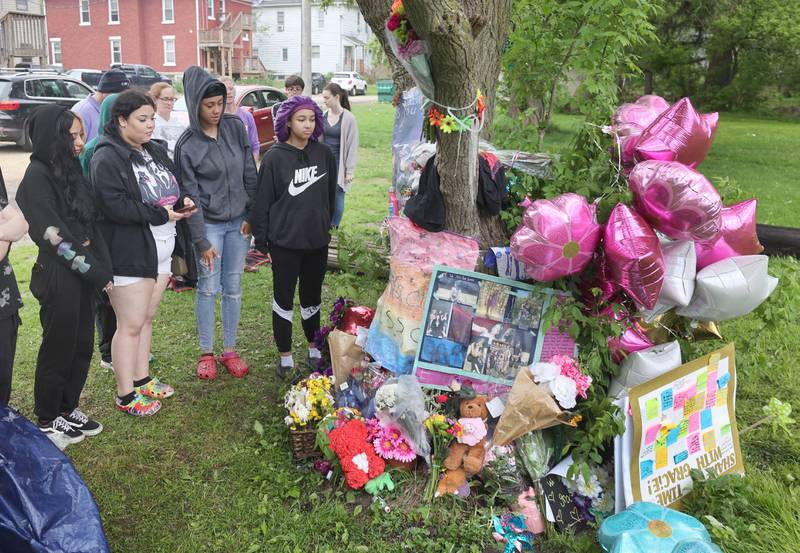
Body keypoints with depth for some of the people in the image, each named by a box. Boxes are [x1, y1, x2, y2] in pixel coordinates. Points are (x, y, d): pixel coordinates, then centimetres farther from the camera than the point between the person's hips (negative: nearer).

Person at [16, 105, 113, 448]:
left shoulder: (70, 169, 8)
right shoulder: (37, 177, -16)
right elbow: (55, 235, -18)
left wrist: (103, 268, 1)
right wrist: (96, 272, -13)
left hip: (85, 273, 7)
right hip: (58, 277, -7)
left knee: (82, 346, 15)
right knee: (59, 349, 6)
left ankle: (67, 410, 32)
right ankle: (47, 420, 24)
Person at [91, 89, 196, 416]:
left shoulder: (156, 151, 12)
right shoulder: (108, 158, -15)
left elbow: (174, 187, 22)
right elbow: (115, 206, -25)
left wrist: (183, 201, 0)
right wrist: (160, 214, -20)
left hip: (160, 250, 8)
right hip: (129, 254, -8)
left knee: (146, 318, 18)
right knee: (131, 325, 1)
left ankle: (142, 379, 33)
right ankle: (126, 396, 14)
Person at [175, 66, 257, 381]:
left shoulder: (235, 127, -1)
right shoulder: (187, 147, -11)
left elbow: (250, 174, 4)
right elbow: (191, 197, -10)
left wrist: (252, 215, 1)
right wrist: (202, 242, -11)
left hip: (239, 222, 3)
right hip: (209, 224, -3)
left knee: (233, 287, 10)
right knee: (208, 288, 4)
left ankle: (230, 350, 22)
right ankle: (206, 352, 19)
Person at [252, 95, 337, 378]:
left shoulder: (324, 154, 1)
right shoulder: (275, 157, -10)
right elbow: (262, 200, -7)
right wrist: (261, 237, -6)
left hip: (317, 240, 4)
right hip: (285, 241, -4)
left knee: (312, 297, 17)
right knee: (284, 299, 8)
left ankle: (314, 349, 33)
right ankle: (285, 357, 20)